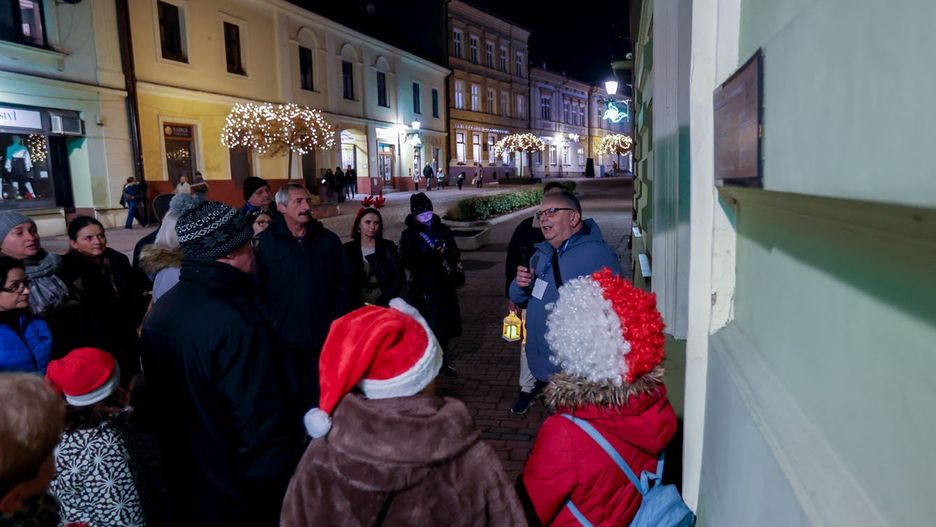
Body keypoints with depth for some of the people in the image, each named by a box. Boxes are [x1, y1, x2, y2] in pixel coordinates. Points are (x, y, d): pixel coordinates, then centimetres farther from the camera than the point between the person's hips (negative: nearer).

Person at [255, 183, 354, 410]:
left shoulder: (328, 240, 3)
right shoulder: (267, 242, -4)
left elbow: (346, 281, 6)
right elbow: (257, 288, -5)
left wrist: (337, 319, -1)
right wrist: (271, 323, -12)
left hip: (324, 336, 2)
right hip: (284, 338, -2)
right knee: (292, 397, 12)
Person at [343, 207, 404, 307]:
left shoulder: (388, 247, 2)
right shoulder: (348, 249, 2)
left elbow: (400, 277, -2)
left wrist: (383, 301, -11)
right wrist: (355, 304, -10)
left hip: (385, 305, 0)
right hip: (358, 306, 0)